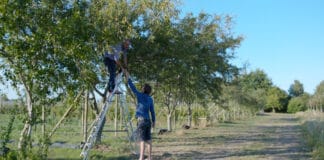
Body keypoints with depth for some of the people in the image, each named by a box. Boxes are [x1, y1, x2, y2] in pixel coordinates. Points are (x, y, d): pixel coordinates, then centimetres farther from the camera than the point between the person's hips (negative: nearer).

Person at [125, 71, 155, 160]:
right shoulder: (150, 99, 9)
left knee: (142, 140, -9)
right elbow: (152, 111, 11)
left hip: (141, 120, -6)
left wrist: (128, 77, 2)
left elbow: (133, 88, -4)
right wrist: (153, 121, 18)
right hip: (148, 120, 6)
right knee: (148, 139, 9)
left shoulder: (140, 95, -6)